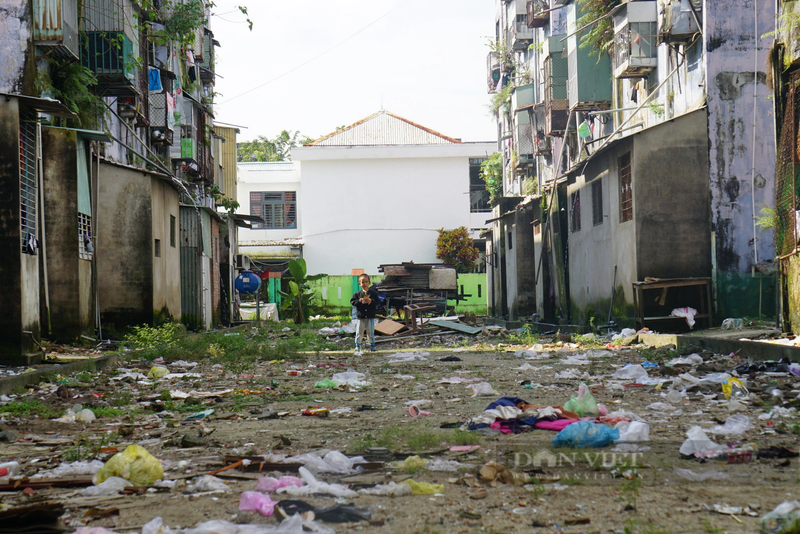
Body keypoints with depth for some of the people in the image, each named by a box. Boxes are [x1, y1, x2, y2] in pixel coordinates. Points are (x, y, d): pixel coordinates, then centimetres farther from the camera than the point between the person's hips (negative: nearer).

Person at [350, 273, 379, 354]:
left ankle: (372, 345, 19)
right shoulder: (357, 294, 2)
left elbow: (377, 301, -4)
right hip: (360, 317, 0)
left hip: (370, 317, 0)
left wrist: (371, 301, -21)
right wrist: (359, 301, -17)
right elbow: (352, 301, -2)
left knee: (371, 332, 6)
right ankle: (357, 346, 13)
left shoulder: (373, 293, 1)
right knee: (359, 332, 3)